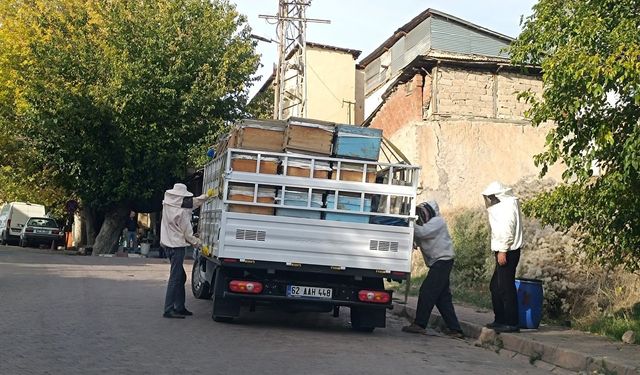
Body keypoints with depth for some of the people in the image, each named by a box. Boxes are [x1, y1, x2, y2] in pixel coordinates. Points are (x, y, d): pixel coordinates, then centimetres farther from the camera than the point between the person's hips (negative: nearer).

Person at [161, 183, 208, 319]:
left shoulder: (168, 205, 6)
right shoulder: (181, 212, -19)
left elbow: (193, 202, 19)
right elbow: (187, 233, -10)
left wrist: (207, 196, 18)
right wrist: (197, 243, 7)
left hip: (168, 245, 9)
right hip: (177, 246, -9)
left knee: (181, 277, 17)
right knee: (175, 277, -8)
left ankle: (180, 307, 22)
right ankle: (168, 310, -10)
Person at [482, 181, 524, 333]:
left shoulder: (509, 204, -12)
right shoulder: (503, 204, 19)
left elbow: (507, 229, -21)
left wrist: (502, 251, -22)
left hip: (507, 252, -11)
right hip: (503, 251, 11)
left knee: (506, 287, -8)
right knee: (495, 286, 15)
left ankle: (511, 323, -4)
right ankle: (500, 319, 22)